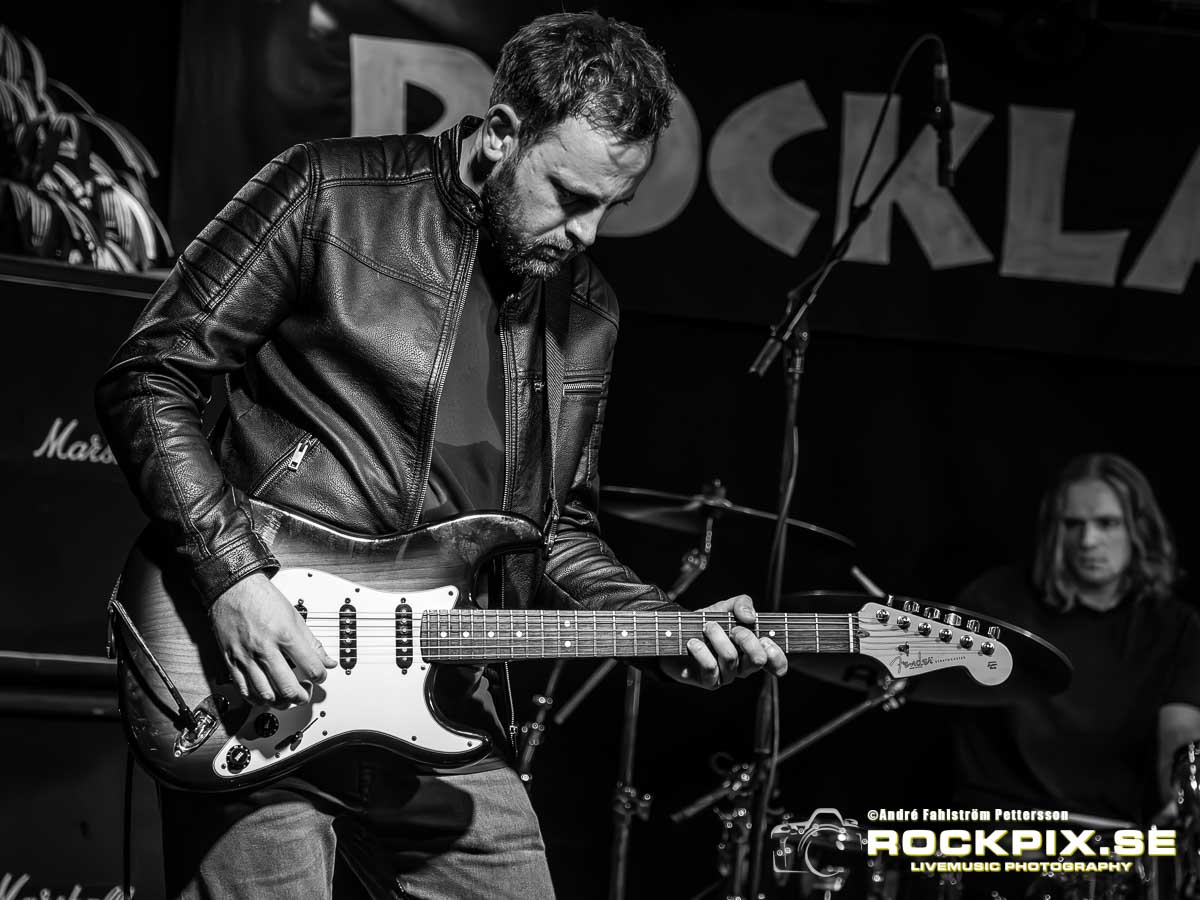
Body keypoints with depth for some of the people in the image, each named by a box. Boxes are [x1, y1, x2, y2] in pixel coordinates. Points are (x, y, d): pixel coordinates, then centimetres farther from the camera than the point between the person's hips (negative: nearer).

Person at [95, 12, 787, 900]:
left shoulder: (587, 314, 12)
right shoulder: (329, 196, -6)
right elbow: (147, 379, -6)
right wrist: (234, 575, -17)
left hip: (441, 721, 6)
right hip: (261, 705, -5)